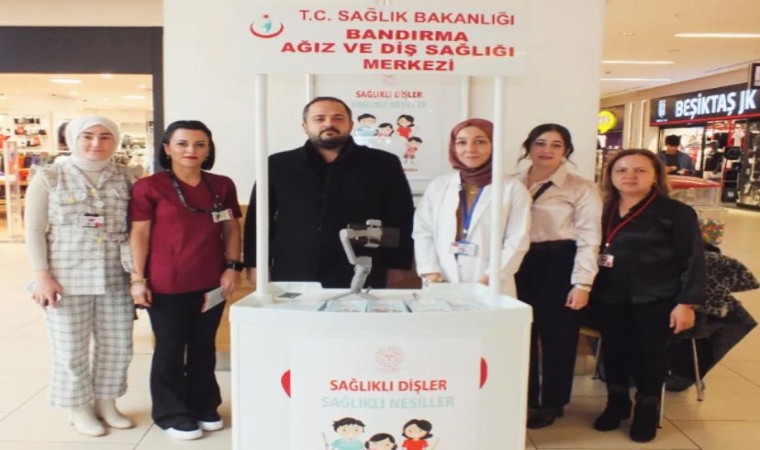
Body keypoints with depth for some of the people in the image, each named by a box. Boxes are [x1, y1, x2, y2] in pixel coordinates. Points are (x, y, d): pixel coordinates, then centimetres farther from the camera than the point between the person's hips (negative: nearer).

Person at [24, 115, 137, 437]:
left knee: (118, 345, 9)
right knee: (71, 348, 7)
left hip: (116, 278, 3)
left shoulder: (126, 177, 5)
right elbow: (34, 230, -1)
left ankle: (106, 402, 31)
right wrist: (42, 275, -9)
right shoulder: (49, 178, 0)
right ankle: (80, 408, 28)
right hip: (67, 278, -2)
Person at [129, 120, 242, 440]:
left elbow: (231, 229, 10)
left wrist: (233, 266, 1)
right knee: (170, 350, 9)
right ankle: (172, 413, 26)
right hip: (167, 285, -3)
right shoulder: (149, 187, -5)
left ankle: (204, 407, 33)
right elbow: (139, 234, -4)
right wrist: (138, 278, -7)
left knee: (204, 347, 15)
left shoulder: (222, 186, 6)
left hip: (211, 283, 4)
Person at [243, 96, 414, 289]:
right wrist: (256, 265, 4)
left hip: (360, 281, -1)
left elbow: (400, 220, 4)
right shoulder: (277, 166, 6)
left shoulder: (383, 164, 3)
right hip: (292, 279, 1)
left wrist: (397, 266, 0)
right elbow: (258, 219, 10)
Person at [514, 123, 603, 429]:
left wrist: (582, 283, -12)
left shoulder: (581, 188, -3)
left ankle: (552, 403, 25)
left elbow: (588, 238, -6)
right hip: (519, 264, 4)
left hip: (557, 265, -3)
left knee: (556, 336, 7)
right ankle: (525, 400, 30)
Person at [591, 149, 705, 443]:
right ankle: (617, 403, 32)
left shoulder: (676, 213, -7)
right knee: (614, 350, 12)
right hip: (609, 298, 4)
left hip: (655, 300, -3)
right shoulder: (602, 211, 6)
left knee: (649, 353, 6)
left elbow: (693, 261, -7)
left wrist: (687, 302, -12)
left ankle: (647, 410, 27)